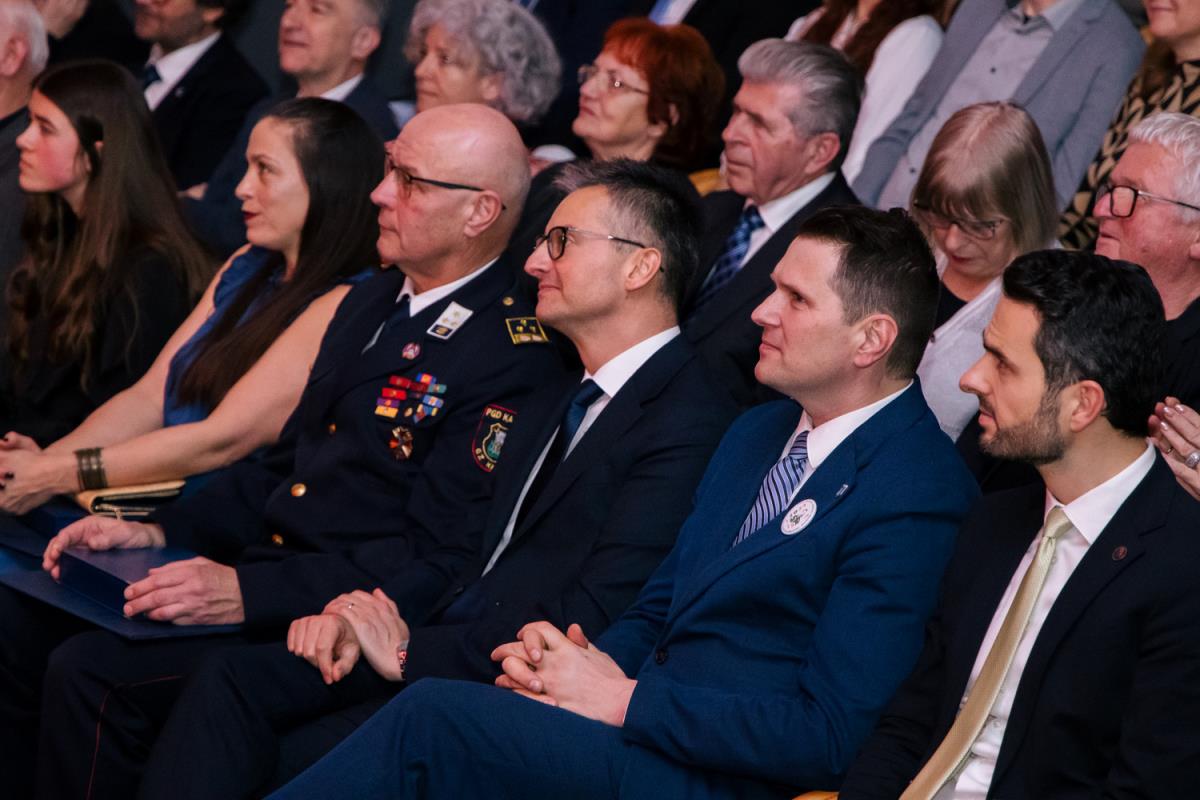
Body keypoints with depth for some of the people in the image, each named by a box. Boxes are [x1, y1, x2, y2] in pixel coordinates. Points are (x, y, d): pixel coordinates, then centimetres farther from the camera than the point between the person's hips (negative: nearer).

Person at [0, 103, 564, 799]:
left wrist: (247, 593, -25)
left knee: (90, 672, -23)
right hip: (260, 570, 9)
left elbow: (436, 562, -19)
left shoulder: (514, 358, -14)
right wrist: (159, 532, 5)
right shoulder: (370, 303, 16)